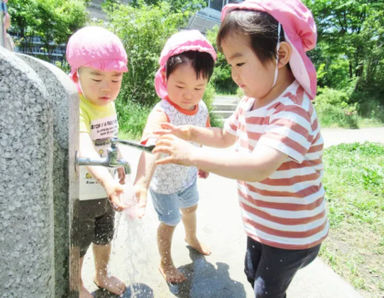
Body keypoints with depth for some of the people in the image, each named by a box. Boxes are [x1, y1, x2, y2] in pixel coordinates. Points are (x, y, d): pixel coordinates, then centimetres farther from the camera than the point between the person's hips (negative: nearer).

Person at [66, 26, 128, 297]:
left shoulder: (109, 104, -2)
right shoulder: (76, 108, -28)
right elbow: (85, 147, -46)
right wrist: (107, 180, -61)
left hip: (105, 190, 7)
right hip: (79, 195, -7)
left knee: (105, 238, 26)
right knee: (77, 247, 17)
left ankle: (102, 275, 52)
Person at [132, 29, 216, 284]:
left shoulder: (202, 108, -13)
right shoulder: (162, 114, -35)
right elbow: (151, 148, -53)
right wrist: (141, 183, -68)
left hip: (189, 174, 7)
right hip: (165, 181, -6)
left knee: (190, 208, 30)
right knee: (169, 223, 13)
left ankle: (192, 238, 63)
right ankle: (165, 263, 43)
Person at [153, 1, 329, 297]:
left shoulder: (293, 111, -30)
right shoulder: (251, 100, -3)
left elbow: (258, 168, -43)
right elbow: (225, 136, 11)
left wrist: (191, 155, -40)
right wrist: (191, 132, -7)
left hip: (291, 232, -7)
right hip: (260, 222, 8)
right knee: (253, 274, 28)